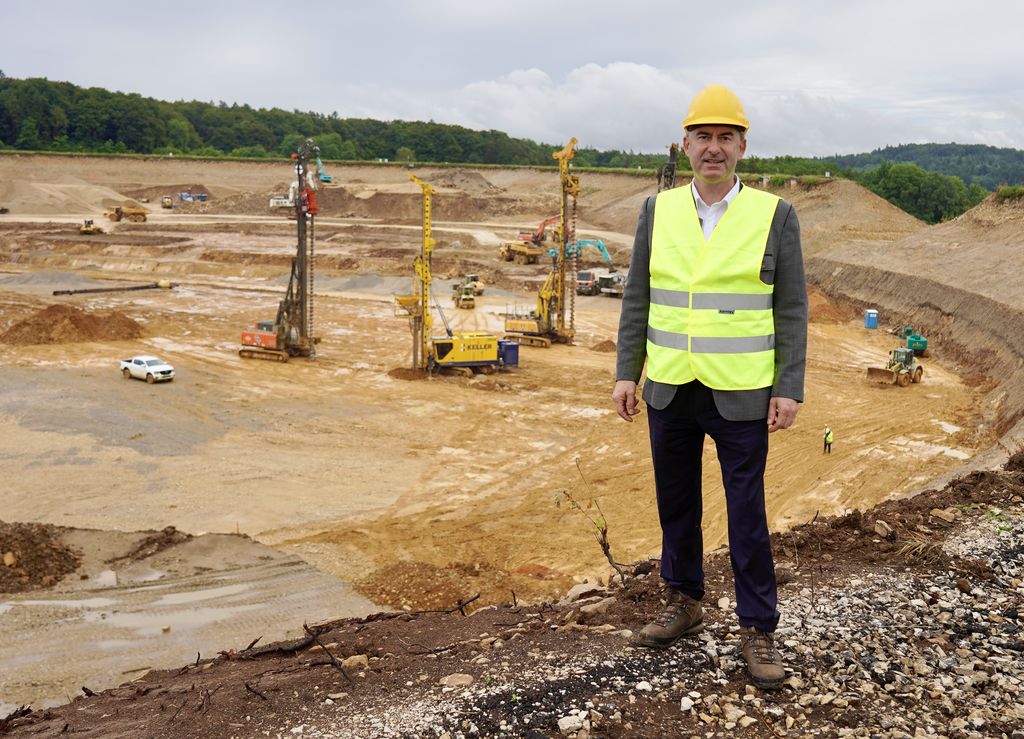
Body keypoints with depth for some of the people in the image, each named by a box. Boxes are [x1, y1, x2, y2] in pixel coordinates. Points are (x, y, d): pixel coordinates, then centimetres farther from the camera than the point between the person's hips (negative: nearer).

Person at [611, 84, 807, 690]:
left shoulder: (775, 216, -4)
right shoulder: (659, 212, 3)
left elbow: (791, 311, -4)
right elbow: (638, 299, 6)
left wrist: (790, 390, -9)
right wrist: (626, 373, 1)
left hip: (740, 396, -3)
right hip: (669, 391, 3)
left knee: (747, 515, 3)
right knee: (676, 503, 15)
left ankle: (759, 630, 17)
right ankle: (684, 603, 33)